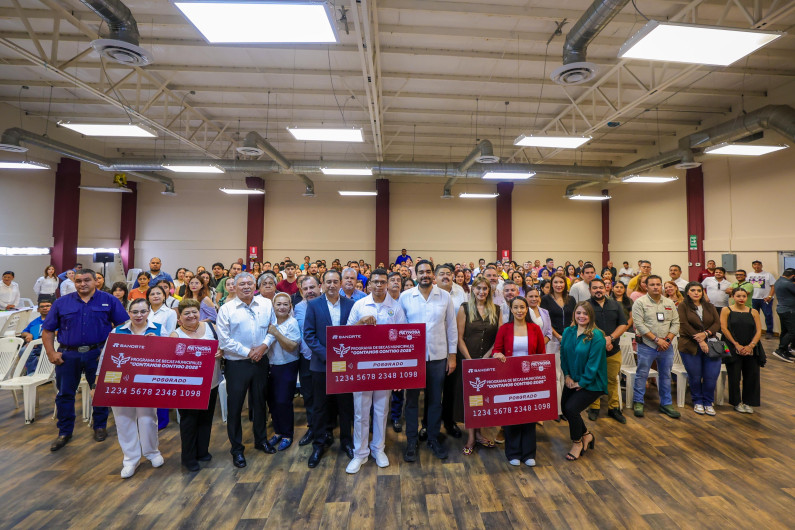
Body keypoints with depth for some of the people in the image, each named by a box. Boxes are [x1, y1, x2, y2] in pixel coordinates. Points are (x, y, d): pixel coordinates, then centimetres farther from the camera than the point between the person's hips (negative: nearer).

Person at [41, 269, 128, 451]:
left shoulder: (109, 301, -2)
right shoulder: (62, 302, 4)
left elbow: (123, 327, -4)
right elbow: (47, 330, 8)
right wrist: (51, 353, -3)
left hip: (98, 354, -2)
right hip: (67, 354, 2)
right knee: (65, 393, 11)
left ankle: (100, 427, 27)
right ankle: (64, 432, 27)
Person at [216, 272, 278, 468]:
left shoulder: (266, 304, 1)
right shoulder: (226, 309, -7)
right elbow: (223, 339, -11)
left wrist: (264, 345, -12)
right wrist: (247, 352, -13)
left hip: (260, 362, 3)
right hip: (237, 364, -3)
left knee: (260, 402, 17)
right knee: (235, 406, 7)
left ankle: (261, 439, 37)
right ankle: (237, 449, 26)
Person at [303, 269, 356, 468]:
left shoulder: (350, 304, -1)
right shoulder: (314, 305, -3)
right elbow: (308, 334, -6)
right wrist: (325, 354, -14)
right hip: (321, 364, 0)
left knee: (346, 404, 12)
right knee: (320, 406, 12)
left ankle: (346, 441, 32)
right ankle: (320, 443, 30)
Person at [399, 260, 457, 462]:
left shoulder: (445, 297, -1)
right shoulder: (405, 297, -4)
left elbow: (451, 327, 3)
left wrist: (452, 355, 2)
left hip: (438, 356, 1)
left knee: (435, 399, 13)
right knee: (412, 399, 11)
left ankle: (433, 438, 32)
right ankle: (411, 441, 28)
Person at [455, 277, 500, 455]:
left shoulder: (496, 310, 6)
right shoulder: (464, 308, -2)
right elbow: (459, 337, -6)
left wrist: (487, 356, -8)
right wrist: (470, 360, -12)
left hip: (488, 359, 3)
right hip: (468, 359, -2)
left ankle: (478, 432, 26)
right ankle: (471, 436, 15)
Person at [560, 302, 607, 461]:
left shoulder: (596, 336, -18)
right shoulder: (568, 332, 1)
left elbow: (594, 363, -17)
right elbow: (563, 355, 8)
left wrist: (582, 383, -13)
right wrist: (567, 375, -1)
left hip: (592, 383, -6)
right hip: (573, 381, 6)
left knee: (571, 408, -15)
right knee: (565, 408, 5)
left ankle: (577, 442, 13)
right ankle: (586, 435, 34)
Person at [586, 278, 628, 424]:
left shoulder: (615, 304, 10)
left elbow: (623, 325, 5)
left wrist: (610, 338, -11)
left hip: (613, 351, 3)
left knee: (613, 380, 11)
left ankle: (613, 408, 25)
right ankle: (594, 408, 18)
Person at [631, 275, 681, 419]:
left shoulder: (670, 303, 10)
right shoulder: (640, 302, -6)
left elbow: (675, 323, 7)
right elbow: (639, 324, -13)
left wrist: (668, 340, -7)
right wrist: (656, 339, -16)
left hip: (666, 347, 5)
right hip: (646, 346, -5)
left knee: (666, 375, 14)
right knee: (642, 374, 3)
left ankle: (666, 404, 27)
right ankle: (638, 402, 15)